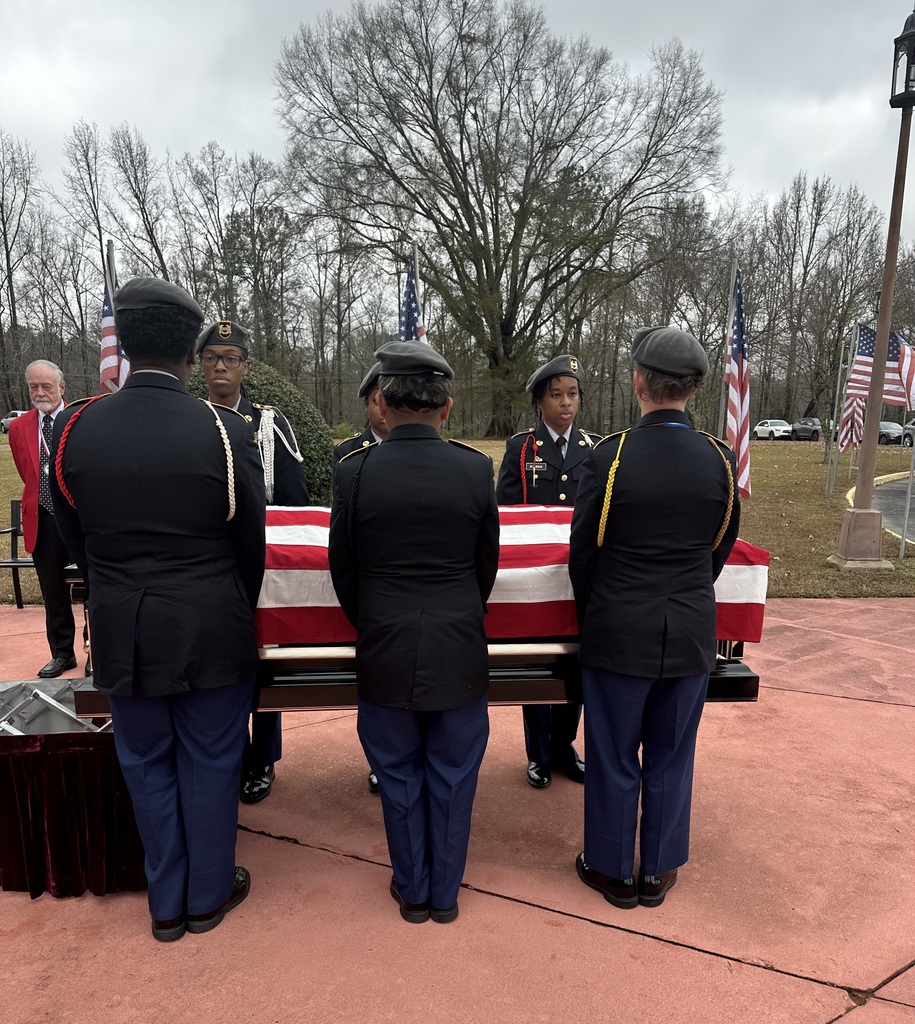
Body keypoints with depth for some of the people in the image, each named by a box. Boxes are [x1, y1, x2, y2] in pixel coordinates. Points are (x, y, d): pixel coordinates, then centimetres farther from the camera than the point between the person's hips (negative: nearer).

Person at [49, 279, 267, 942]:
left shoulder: (75, 430, -6)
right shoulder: (226, 431, -14)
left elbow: (75, 539, 5)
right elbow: (251, 544, -4)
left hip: (122, 635, 3)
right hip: (212, 634, -2)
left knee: (148, 764, 19)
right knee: (211, 764, 15)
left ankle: (167, 905, 36)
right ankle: (209, 895, 34)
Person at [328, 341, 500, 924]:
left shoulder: (355, 471, -11)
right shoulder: (476, 469, -9)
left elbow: (343, 568, -1)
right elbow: (487, 564, 2)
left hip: (385, 653, 0)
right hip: (460, 652, 1)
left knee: (400, 778, 18)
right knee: (452, 777, 18)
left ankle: (414, 892, 36)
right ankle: (445, 893, 35)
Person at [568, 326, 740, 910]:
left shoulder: (611, 456, -16)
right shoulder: (722, 460, -6)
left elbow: (583, 552, -6)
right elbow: (720, 551, 6)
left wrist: (591, 618, 11)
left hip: (619, 635, -3)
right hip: (693, 636, 3)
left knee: (614, 759, 13)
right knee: (671, 758, 18)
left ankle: (614, 871, 31)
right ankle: (658, 872, 35)